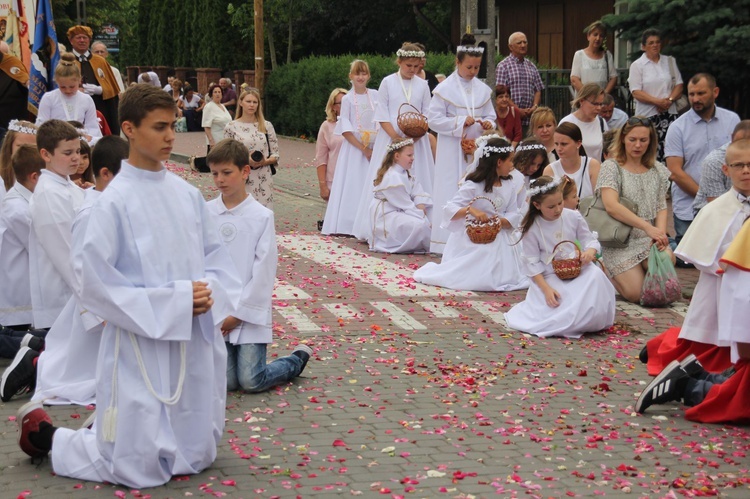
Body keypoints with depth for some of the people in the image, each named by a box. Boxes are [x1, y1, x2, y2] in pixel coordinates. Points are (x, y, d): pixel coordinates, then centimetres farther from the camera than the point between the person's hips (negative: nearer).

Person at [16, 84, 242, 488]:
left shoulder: (187, 194, 3)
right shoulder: (115, 201, -14)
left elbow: (214, 255, 12)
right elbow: (95, 283, -14)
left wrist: (210, 290, -10)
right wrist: (174, 301, -18)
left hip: (194, 342, 6)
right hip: (141, 345, -6)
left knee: (196, 458, 16)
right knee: (139, 468, 2)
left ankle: (109, 428, 38)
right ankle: (43, 433, 24)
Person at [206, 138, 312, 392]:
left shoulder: (262, 216, -7)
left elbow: (264, 270, -7)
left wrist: (240, 313, -9)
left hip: (249, 313, -2)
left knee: (251, 381, -6)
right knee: (227, 381, -3)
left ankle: (297, 360, 21)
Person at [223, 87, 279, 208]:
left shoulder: (266, 126, 6)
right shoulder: (231, 127, 1)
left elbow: (275, 155, 8)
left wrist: (265, 161, -12)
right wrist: (246, 160, -14)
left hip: (263, 181, 1)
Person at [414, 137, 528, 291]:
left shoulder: (511, 185, 4)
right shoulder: (473, 186, -12)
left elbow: (514, 215, 0)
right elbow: (449, 210, -17)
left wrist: (501, 221, -22)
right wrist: (470, 210, -35)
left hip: (498, 238, 5)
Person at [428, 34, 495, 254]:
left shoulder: (483, 90, 8)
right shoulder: (445, 89, -6)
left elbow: (491, 116, 14)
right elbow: (434, 120, -8)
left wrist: (488, 123, -9)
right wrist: (461, 122, -17)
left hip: (477, 150, 4)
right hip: (452, 151, -4)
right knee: (451, 193, -4)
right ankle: (448, 241, 0)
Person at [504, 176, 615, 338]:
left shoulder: (574, 217, -1)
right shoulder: (531, 229, -8)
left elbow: (589, 240, 5)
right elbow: (531, 263, -7)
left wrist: (590, 251, -22)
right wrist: (546, 289, -18)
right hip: (550, 278, -3)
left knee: (595, 275, -30)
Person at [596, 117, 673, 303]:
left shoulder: (658, 170, 14)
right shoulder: (611, 167, -3)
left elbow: (662, 207, 10)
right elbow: (611, 206, -16)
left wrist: (660, 232, -13)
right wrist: (648, 227, -23)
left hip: (649, 239, 4)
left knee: (667, 259, -31)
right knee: (636, 293, -20)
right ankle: (607, 272, 14)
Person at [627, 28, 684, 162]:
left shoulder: (670, 61, 15)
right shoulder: (637, 65, 3)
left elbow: (679, 85, 12)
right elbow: (636, 92, -6)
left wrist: (669, 100, -7)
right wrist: (658, 101, -15)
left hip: (669, 114, 3)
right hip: (647, 115, -3)